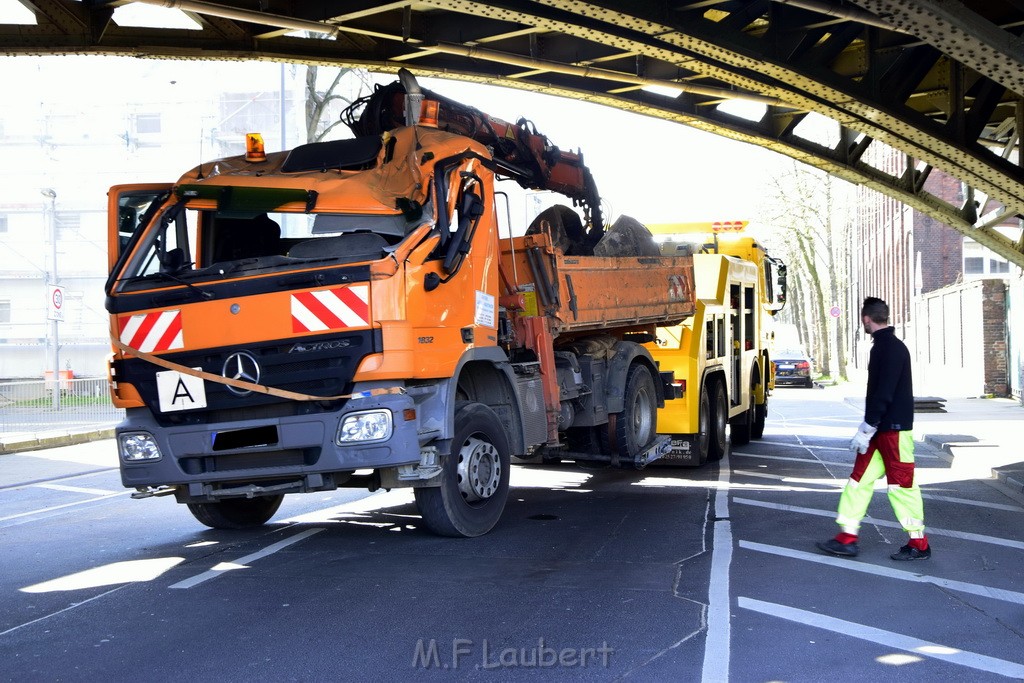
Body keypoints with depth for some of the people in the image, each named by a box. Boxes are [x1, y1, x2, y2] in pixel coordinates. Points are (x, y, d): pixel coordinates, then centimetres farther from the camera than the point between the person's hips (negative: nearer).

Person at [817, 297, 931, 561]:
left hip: (895, 429, -10)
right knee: (860, 478, 8)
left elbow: (883, 394, -22)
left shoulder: (892, 348, -17)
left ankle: (919, 544, 8)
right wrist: (868, 428, 19)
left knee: (901, 484, -2)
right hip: (881, 428, 10)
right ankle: (847, 538, 12)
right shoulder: (884, 345, 14)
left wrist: (866, 430, -20)